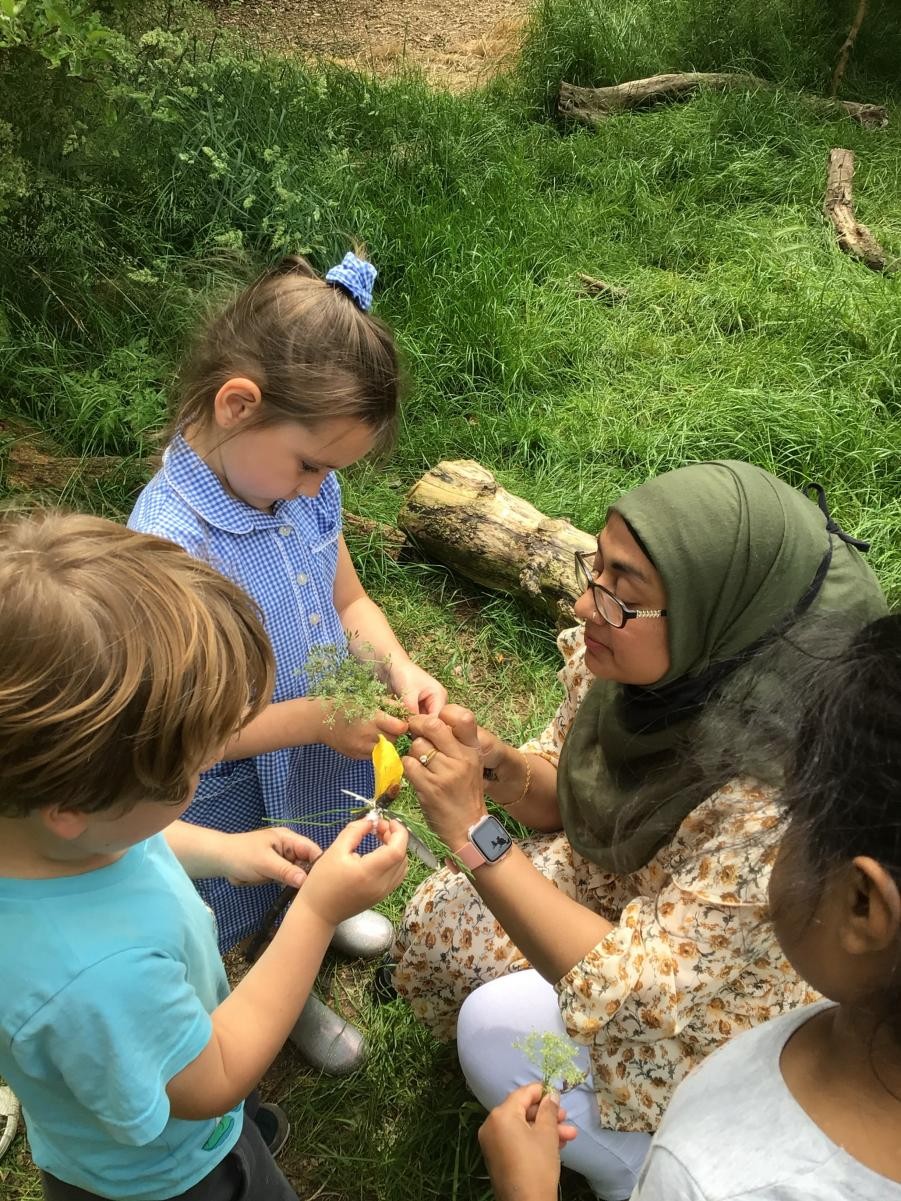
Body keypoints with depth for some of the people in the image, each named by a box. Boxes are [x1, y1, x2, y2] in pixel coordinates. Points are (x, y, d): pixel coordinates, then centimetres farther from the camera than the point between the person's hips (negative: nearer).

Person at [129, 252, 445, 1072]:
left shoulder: (302, 484, -16)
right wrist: (313, 719, -29)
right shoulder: (169, 543, -37)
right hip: (239, 791, -6)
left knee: (321, 874, 37)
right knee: (259, 913, 27)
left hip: (323, 750, 6)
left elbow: (349, 601, 0)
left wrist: (398, 667, -17)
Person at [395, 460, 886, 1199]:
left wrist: (473, 831, -35)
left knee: (501, 1024, -22)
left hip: (726, 1010, -6)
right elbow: (566, 797, 0)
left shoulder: (777, 792, -37)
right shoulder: (629, 666, -18)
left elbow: (626, 993, -33)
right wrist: (498, 765, -21)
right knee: (439, 919, -7)